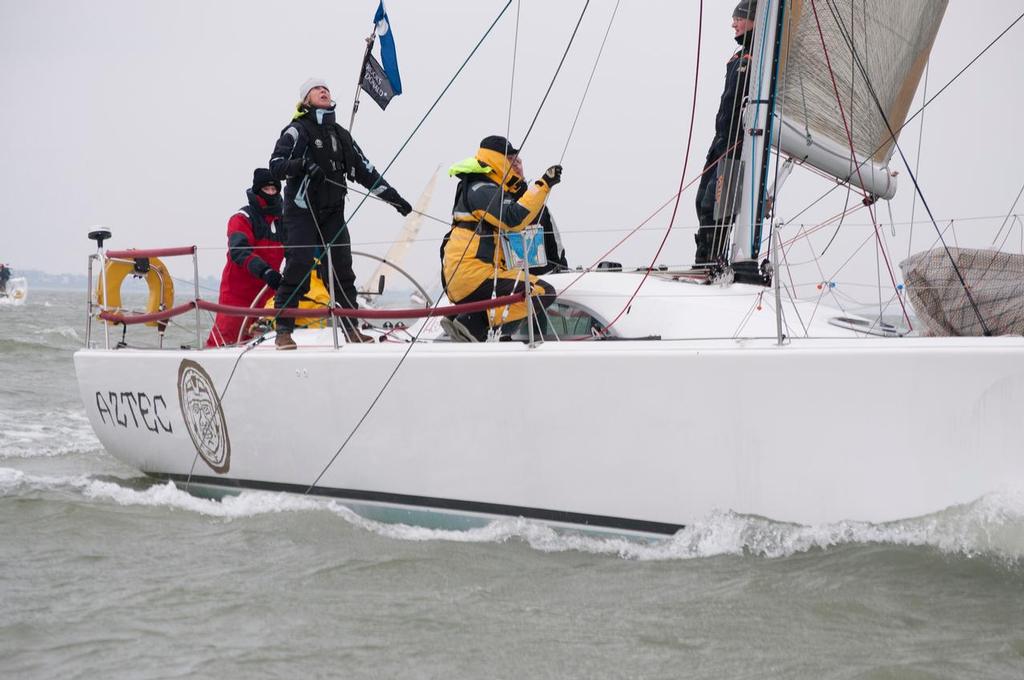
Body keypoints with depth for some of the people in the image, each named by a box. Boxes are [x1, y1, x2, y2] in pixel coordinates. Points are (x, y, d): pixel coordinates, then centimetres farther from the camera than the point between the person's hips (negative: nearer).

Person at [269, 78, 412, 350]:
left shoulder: (342, 136, 19)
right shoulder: (297, 131, -1)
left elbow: (365, 171, 23)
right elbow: (276, 165, -12)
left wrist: (392, 196, 19)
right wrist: (301, 164, -31)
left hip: (332, 214, 6)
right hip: (302, 212, -6)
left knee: (342, 271, 3)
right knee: (298, 269, -13)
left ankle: (351, 329, 7)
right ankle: (283, 331, -8)